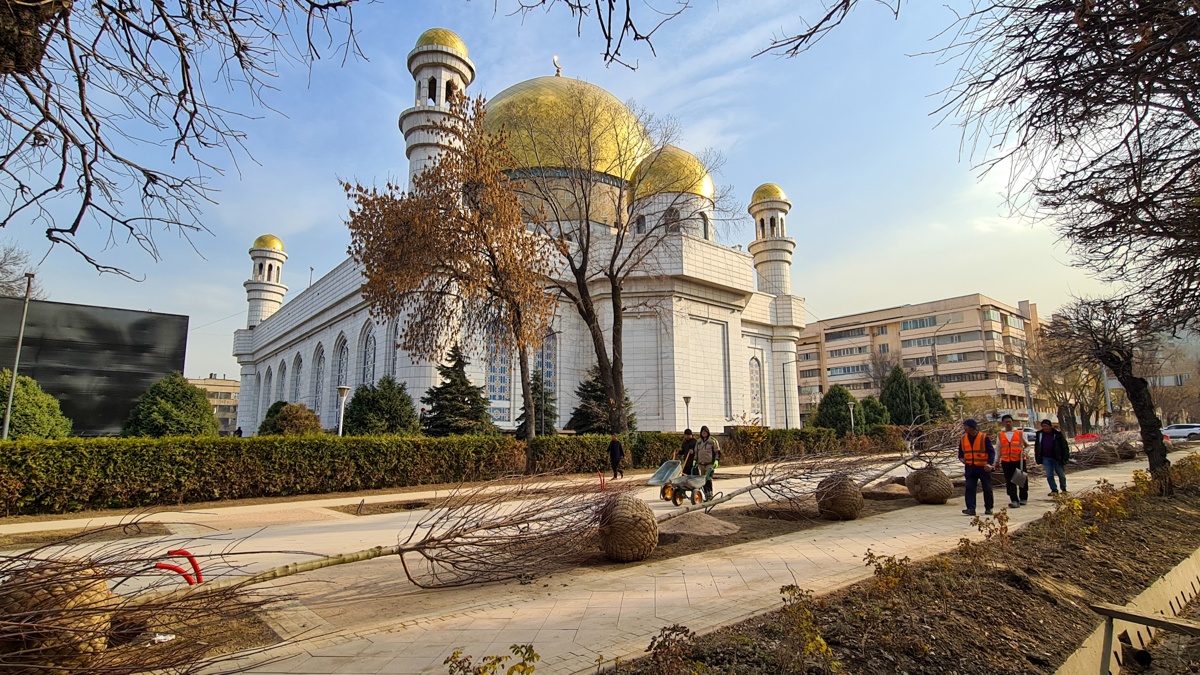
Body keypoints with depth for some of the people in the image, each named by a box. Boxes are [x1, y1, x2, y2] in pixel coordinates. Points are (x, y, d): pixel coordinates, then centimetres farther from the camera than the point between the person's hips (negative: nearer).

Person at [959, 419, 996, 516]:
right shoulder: (963, 438, 5)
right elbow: (961, 451, 21)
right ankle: (971, 508, -6)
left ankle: (988, 508, 21)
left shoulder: (984, 437, -9)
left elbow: (991, 451, -9)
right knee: (969, 488, -5)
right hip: (970, 467, 4)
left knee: (987, 489, 7)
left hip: (983, 467, -3)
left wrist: (990, 463, -20)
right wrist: (961, 458, 3)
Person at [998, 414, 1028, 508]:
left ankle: (1023, 499, 29)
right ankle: (1014, 501, -3)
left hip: (1019, 460, 0)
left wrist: (1025, 452, -9)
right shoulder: (1000, 435, 7)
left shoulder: (1020, 433, 5)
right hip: (1006, 461, 1)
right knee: (1009, 482, -4)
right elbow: (999, 449, 12)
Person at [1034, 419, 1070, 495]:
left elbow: (1065, 447, -4)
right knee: (1049, 475, -1)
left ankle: (1063, 489, 28)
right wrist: (1038, 458, 7)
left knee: (1061, 475, 9)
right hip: (1046, 458, 2)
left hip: (1057, 458, -2)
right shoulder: (1039, 434, 3)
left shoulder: (1057, 434, -7)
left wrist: (1065, 458, -10)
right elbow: (1036, 447, 11)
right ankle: (1054, 490, 9)